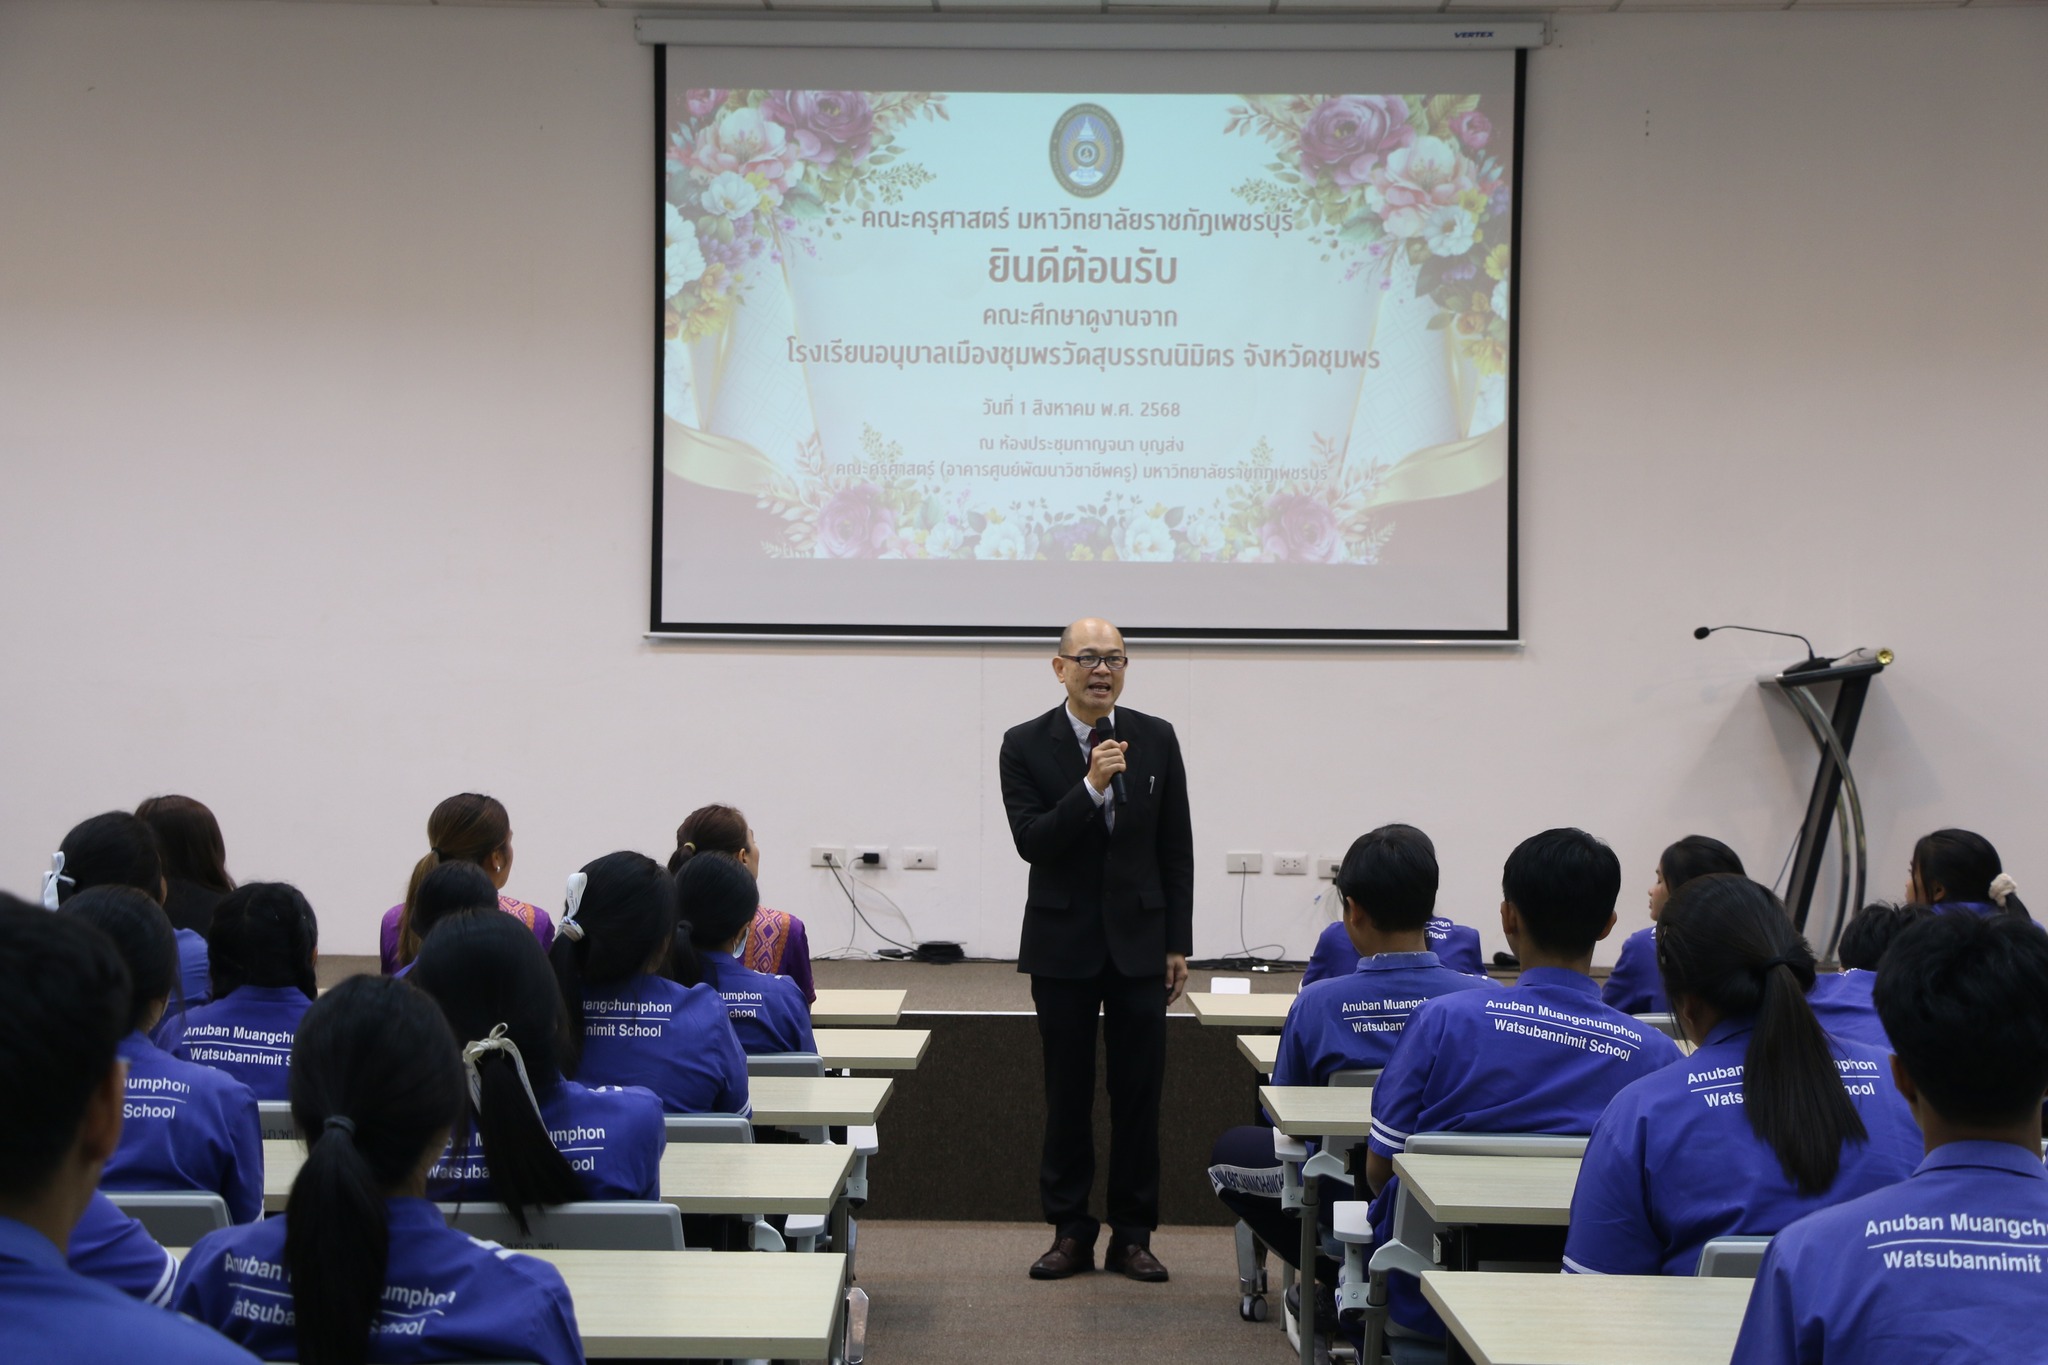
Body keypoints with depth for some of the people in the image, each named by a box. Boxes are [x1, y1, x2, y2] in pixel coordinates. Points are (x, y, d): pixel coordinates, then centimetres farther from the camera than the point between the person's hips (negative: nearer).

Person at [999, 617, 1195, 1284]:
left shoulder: (1156, 740, 2)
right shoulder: (1025, 745, -4)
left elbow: (1176, 849, 5)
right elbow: (1031, 841, -13)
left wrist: (1178, 944, 3)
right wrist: (1091, 786, -25)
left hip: (1139, 941, 1)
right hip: (1063, 944, -1)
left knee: (1139, 1092, 4)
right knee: (1067, 1094, 6)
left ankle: (1133, 1234, 13)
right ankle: (1070, 1230, 15)